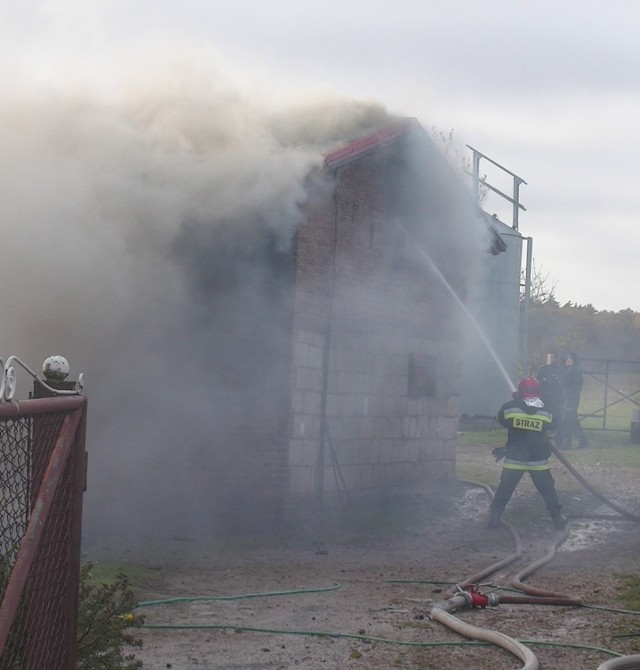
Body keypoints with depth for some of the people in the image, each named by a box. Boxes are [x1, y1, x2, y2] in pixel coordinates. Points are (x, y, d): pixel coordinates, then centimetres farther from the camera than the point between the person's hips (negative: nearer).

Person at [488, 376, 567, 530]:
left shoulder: (509, 408, -10)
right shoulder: (546, 413, -6)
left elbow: (501, 420, 10)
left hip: (514, 459, 0)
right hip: (539, 461, 0)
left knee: (505, 489, 11)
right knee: (548, 490, 12)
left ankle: (494, 517, 10)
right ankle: (557, 518, 14)